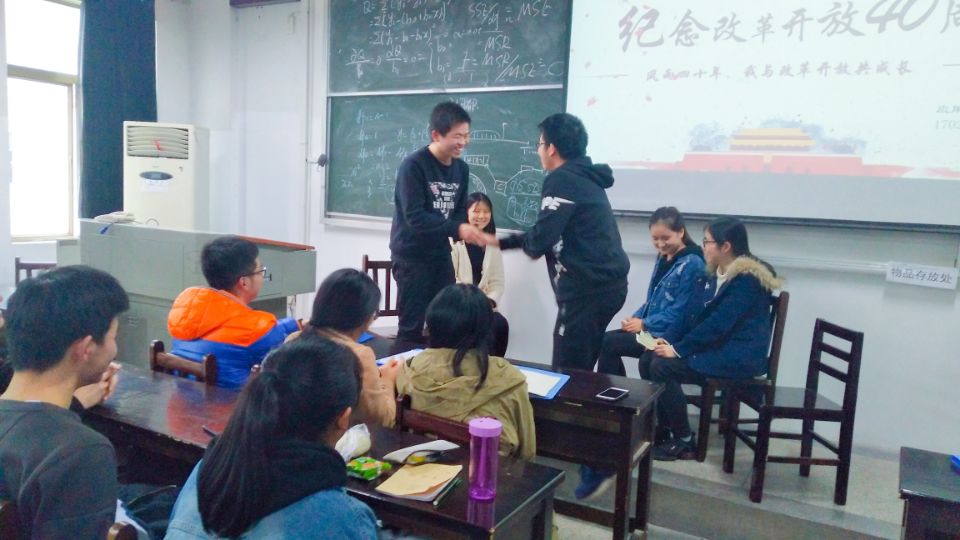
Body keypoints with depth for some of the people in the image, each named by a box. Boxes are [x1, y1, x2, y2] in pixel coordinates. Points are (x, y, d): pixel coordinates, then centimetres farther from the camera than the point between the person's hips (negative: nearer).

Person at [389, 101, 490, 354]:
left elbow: (460, 209, 10)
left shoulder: (461, 168, 5)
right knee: (411, 329, -1)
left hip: (440, 253, 7)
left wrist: (467, 231, -12)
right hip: (411, 255, -6)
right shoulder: (413, 166, -16)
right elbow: (414, 217, -24)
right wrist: (457, 229, -31)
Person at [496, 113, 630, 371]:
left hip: (587, 289, -10)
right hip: (607, 284, 10)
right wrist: (504, 242, 27)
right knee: (580, 369, 17)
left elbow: (542, 237, -17)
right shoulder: (585, 178, 18)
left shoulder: (562, 179, -11)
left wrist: (523, 242, 7)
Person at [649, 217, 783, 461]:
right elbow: (703, 317, 12)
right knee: (650, 359, -4)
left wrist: (678, 349, -17)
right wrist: (672, 342, -1)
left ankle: (683, 441, -6)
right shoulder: (718, 275, 12)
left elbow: (718, 324, -22)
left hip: (739, 356, -9)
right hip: (721, 347, 9)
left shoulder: (747, 279, -16)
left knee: (661, 367, -20)